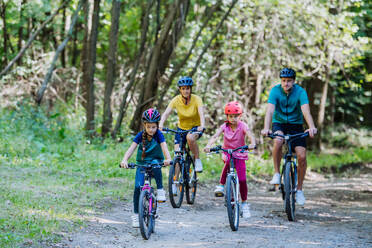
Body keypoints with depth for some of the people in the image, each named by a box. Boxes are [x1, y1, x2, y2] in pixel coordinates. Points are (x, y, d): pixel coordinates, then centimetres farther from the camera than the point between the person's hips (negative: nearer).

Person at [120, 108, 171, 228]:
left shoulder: (158, 134, -13)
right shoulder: (140, 135, -10)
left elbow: (164, 147, -28)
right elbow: (131, 148, -20)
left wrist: (168, 158, -49)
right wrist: (124, 160, -38)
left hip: (155, 161, -1)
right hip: (142, 163, 1)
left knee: (155, 164, -38)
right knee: (138, 187, -12)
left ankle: (160, 190, -24)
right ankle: (136, 214, 0)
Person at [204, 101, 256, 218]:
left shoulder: (242, 126, -12)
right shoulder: (224, 126, -8)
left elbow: (250, 135, -30)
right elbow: (215, 136, -22)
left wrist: (252, 144, -53)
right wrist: (208, 145, -41)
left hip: (240, 154, 0)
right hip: (227, 153, 0)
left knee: (242, 180, -8)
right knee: (228, 161, -37)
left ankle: (244, 204, 11)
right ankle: (221, 185, -22)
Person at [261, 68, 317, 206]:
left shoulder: (300, 92, -17)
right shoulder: (275, 91, -16)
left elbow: (306, 110, -31)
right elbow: (270, 111, -28)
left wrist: (311, 127, -50)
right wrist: (266, 128, -46)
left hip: (296, 125, 1)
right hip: (279, 123, -1)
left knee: (302, 156, -14)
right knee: (278, 141, -35)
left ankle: (299, 189, 3)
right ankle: (276, 174, -18)